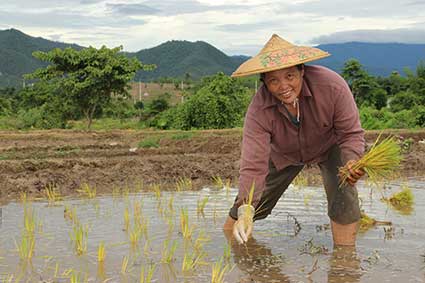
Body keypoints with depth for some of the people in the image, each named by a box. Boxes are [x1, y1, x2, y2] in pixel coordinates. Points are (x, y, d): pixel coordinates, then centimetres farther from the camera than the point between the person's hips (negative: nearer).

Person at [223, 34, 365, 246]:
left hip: (330, 144, -1)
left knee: (344, 197, -24)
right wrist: (246, 210, -55)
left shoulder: (331, 85, -38)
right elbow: (253, 165, -40)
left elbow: (351, 133, -27)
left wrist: (351, 161, -49)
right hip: (283, 153, 1)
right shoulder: (259, 110, -36)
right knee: (252, 204, 5)